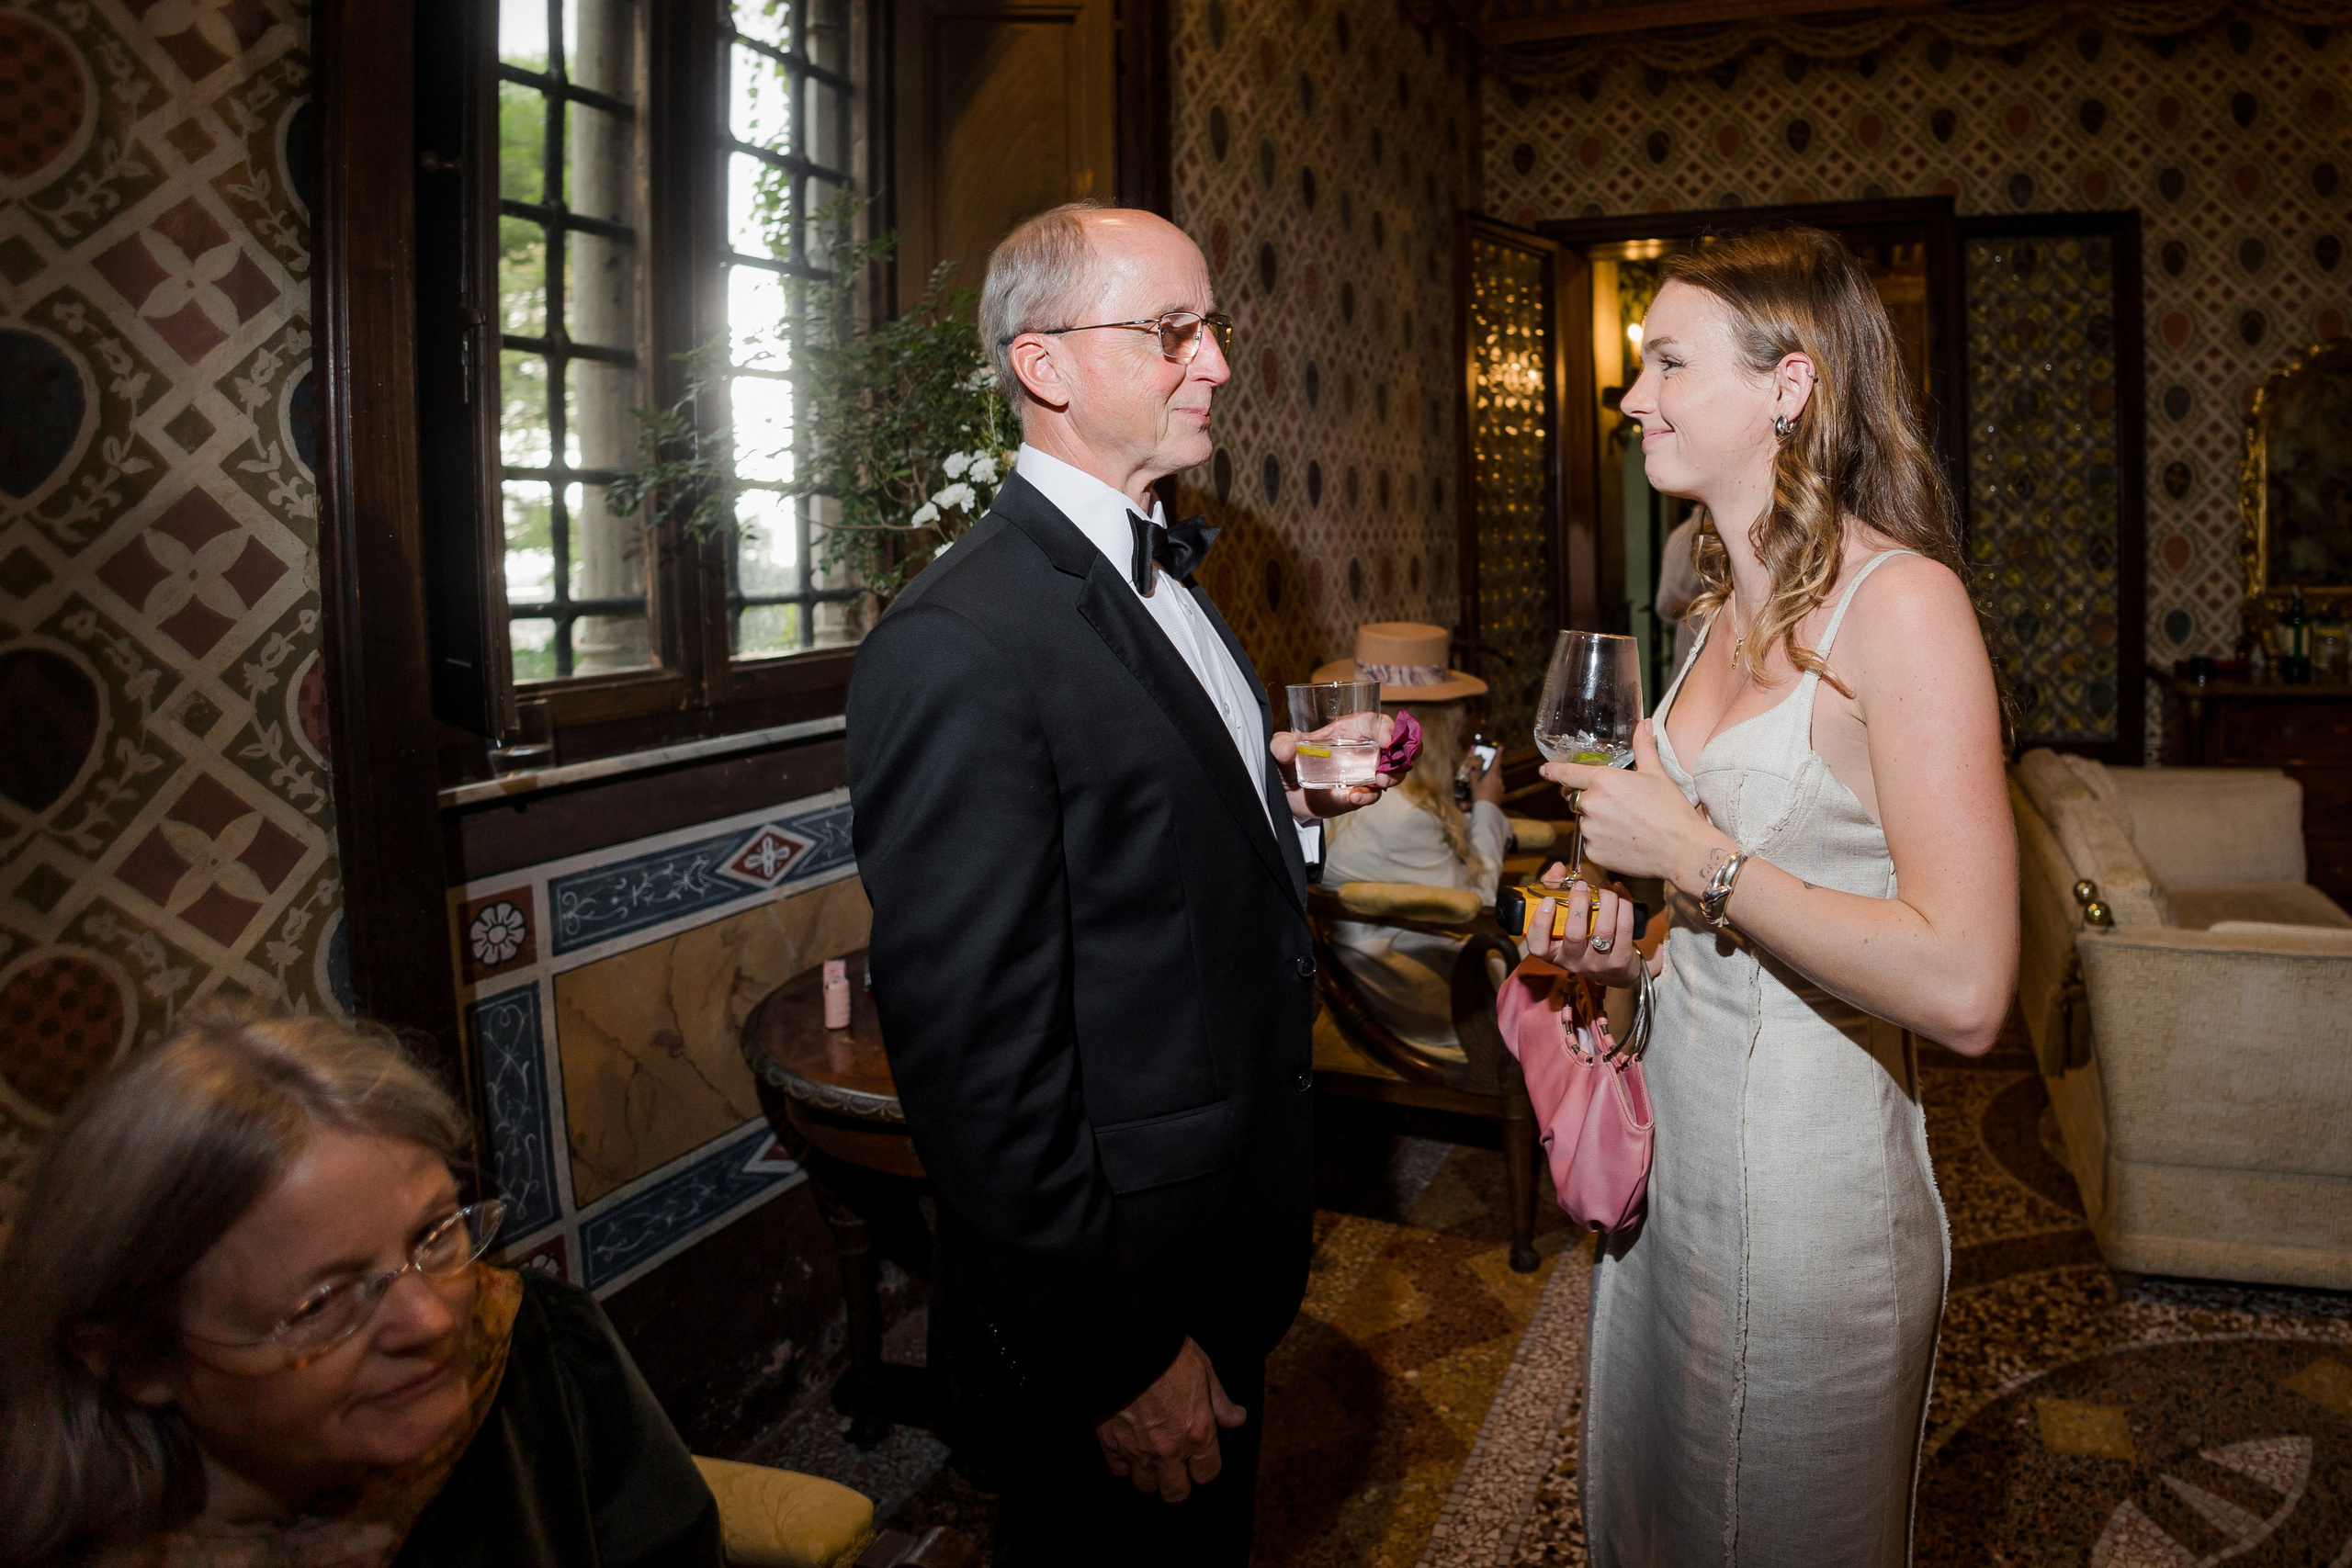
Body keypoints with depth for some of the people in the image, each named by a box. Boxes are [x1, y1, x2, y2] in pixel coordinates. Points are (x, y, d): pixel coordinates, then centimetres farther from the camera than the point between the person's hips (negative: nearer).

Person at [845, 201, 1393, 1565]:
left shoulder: (1164, 574, 6)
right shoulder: (959, 646, -25)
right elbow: (977, 1056, -26)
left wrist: (1283, 793, 0)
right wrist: (1118, 1360, -20)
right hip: (1115, 1300, -8)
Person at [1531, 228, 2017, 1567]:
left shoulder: (1900, 602, -20)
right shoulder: (1738, 602, 6)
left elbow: (1963, 990, -27)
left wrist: (1693, 852, -22)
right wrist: (1641, 942, 2)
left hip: (1809, 1160, -8)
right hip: (1678, 1127, 8)